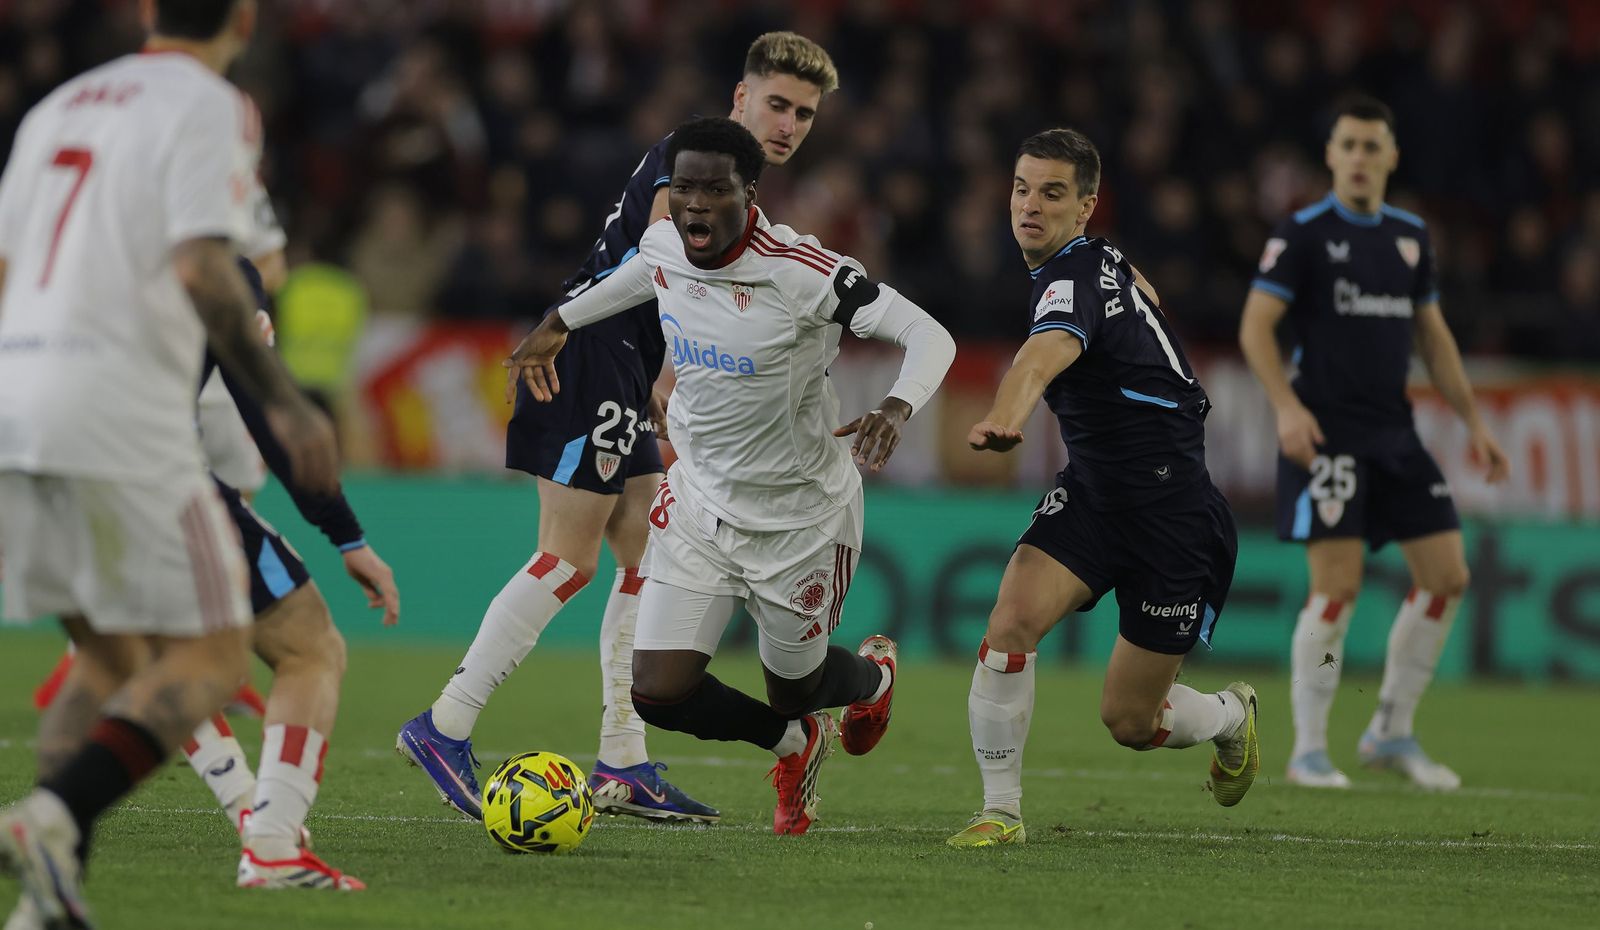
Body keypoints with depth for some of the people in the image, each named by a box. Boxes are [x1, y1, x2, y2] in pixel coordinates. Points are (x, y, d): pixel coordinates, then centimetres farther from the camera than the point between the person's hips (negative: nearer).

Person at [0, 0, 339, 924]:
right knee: (210, 657, 0)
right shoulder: (209, 108, -2)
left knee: (111, 656, 17)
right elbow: (201, 269, -16)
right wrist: (286, 403, -12)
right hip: (119, 418, -7)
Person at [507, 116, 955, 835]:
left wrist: (897, 407, -44)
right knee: (657, 694, -6)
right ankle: (792, 744, 27)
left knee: (793, 691, 14)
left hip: (800, 515, -4)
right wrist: (558, 324, 29)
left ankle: (873, 673, 55)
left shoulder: (802, 273, -26)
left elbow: (929, 335, -25)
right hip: (698, 501, 4)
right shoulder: (662, 247, -9)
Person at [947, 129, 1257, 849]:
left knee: (1129, 722, 2)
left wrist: (1004, 419, -66)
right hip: (1091, 492, 8)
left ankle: (1232, 715, 36)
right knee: (1012, 622, -19)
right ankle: (1000, 810, -10)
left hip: (1173, 513, -8)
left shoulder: (1074, 281, -23)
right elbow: (1139, 290, 29)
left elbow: (1045, 355, -46)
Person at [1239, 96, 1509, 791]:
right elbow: (1255, 326, -10)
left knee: (1447, 576, 2)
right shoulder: (1303, 234, -5)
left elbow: (1433, 336, 20)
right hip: (1325, 433, -6)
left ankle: (1392, 734, 14)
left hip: (1394, 433, 6)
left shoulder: (1409, 235, 13)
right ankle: (1309, 751, -1)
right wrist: (1287, 406, -23)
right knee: (1339, 584, -13)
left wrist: (1474, 423, 14)